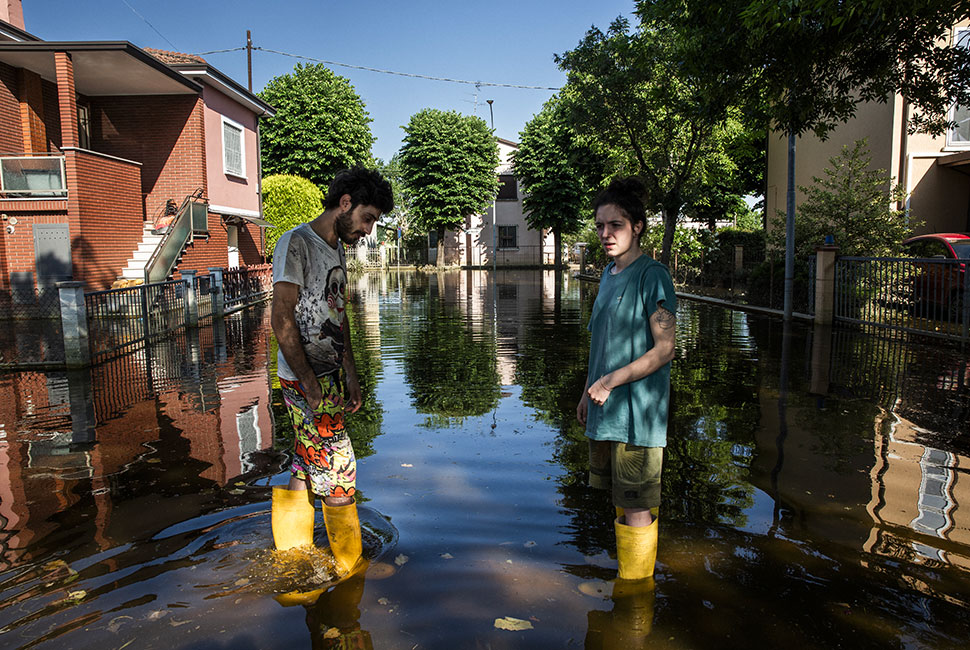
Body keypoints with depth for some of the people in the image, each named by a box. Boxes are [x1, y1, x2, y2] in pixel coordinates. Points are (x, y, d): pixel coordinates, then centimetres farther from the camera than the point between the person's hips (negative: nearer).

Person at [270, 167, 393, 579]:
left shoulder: (337, 249, 15)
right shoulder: (296, 243, -12)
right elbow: (281, 319, -18)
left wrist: (350, 374, 13)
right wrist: (309, 382, -19)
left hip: (331, 376, 9)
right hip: (304, 380, -9)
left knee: (308, 468, 14)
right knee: (337, 472, -3)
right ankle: (350, 565, 13)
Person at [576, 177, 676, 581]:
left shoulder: (652, 276, -12)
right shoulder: (608, 274, 13)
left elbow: (663, 350, -16)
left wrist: (610, 381, -19)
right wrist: (588, 392, 18)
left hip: (636, 414, -8)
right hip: (605, 412, 8)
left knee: (636, 507, 1)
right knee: (622, 501, 18)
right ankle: (626, 580, 34)